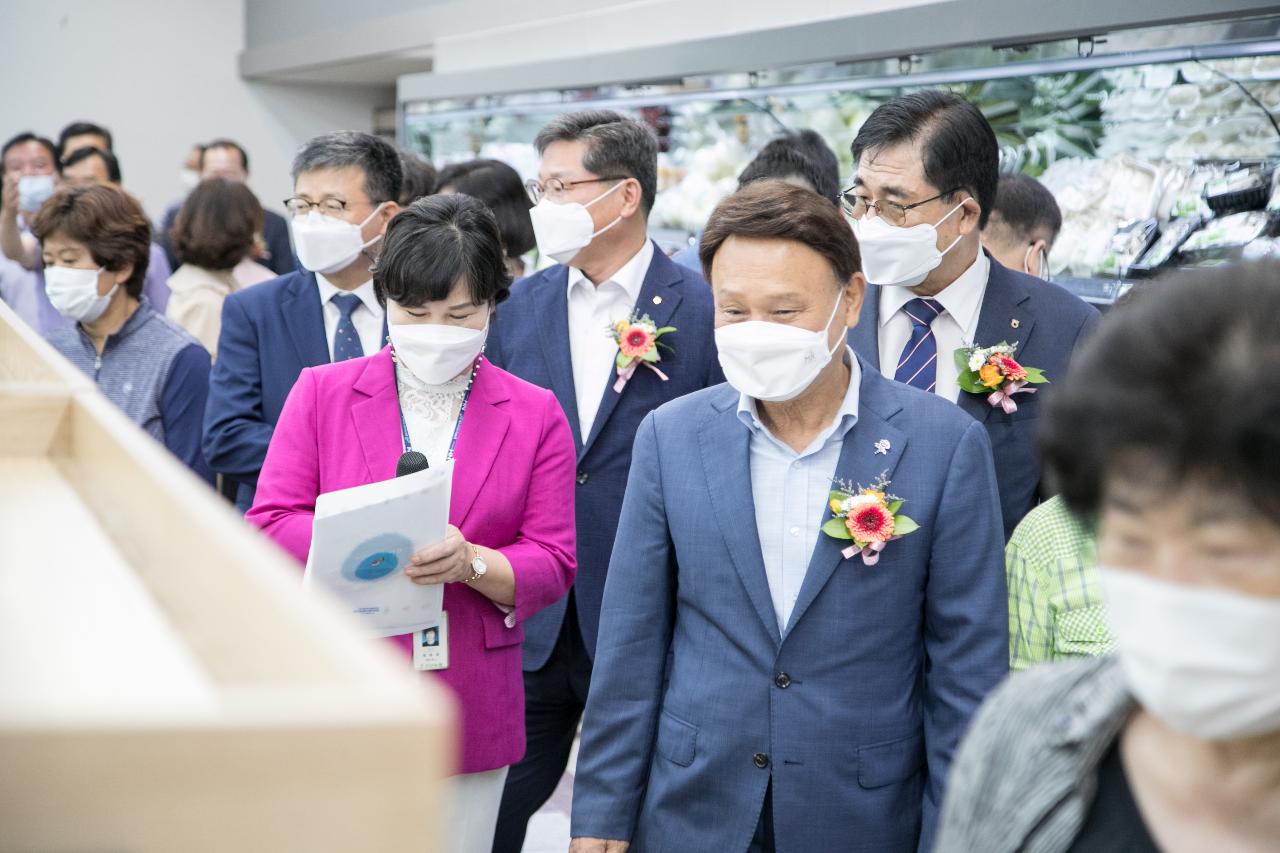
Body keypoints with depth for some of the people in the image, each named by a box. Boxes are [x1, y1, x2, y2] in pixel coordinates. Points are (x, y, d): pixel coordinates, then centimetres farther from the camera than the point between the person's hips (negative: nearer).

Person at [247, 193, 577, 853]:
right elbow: (271, 525, -1)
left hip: (469, 711, 1)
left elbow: (552, 565, 1)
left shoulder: (535, 415, 4)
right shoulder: (322, 392, 4)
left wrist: (470, 562, -20)